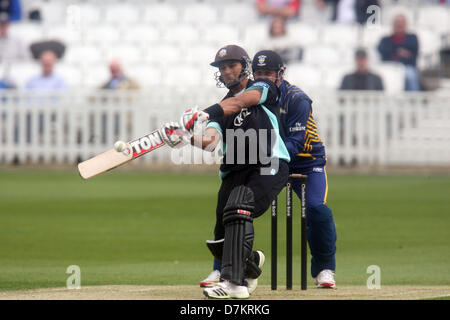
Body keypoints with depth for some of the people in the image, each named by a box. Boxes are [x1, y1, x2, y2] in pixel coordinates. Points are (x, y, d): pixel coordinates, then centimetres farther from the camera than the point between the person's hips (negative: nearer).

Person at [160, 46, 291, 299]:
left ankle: (233, 282, -39)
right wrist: (186, 138, -22)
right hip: (234, 171, 6)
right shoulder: (222, 108, 19)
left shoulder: (263, 88, 6)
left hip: (269, 166, -6)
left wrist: (205, 113, -32)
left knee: (237, 210, -32)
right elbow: (210, 142, -1)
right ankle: (251, 261, 41)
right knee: (221, 243, 5)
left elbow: (239, 102, -17)